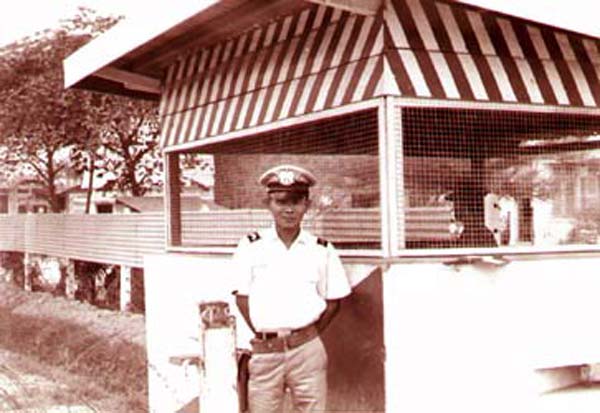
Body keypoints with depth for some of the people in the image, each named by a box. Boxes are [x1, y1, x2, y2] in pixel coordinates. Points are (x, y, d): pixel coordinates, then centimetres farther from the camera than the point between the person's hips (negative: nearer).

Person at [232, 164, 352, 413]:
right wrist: (263, 336, -3)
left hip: (307, 349, 0)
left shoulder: (322, 250, 3)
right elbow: (242, 297, 3)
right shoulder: (251, 247, 1)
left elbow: (333, 301, 8)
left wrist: (310, 335, 0)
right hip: (264, 352, 0)